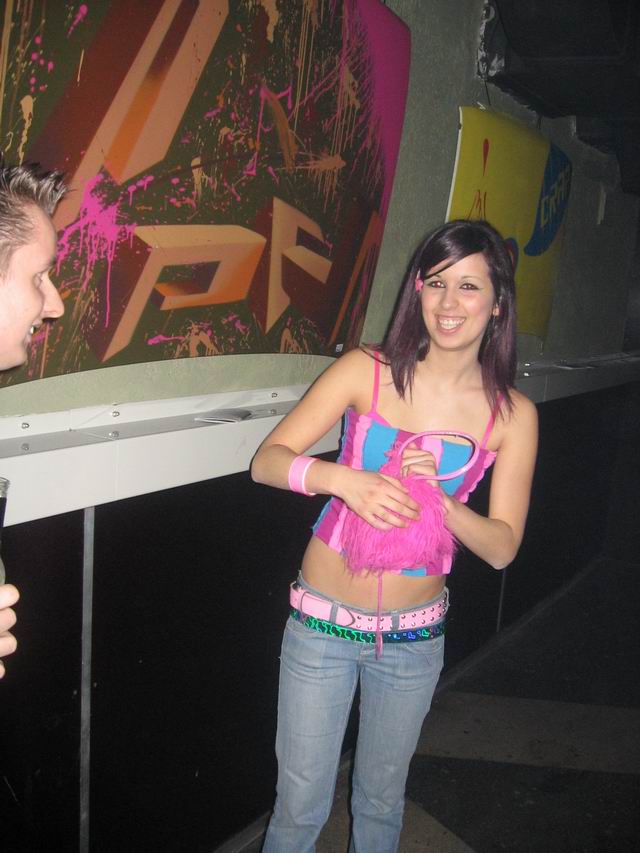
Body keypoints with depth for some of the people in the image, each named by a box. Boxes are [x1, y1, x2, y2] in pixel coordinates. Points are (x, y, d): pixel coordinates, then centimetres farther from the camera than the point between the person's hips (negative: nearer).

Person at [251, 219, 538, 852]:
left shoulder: (512, 415, -5)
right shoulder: (368, 372, -9)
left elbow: (501, 547, -4)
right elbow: (266, 460, -12)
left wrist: (435, 497, -21)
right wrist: (341, 478, -30)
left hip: (414, 634, 2)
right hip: (322, 620, -1)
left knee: (381, 801, 22)